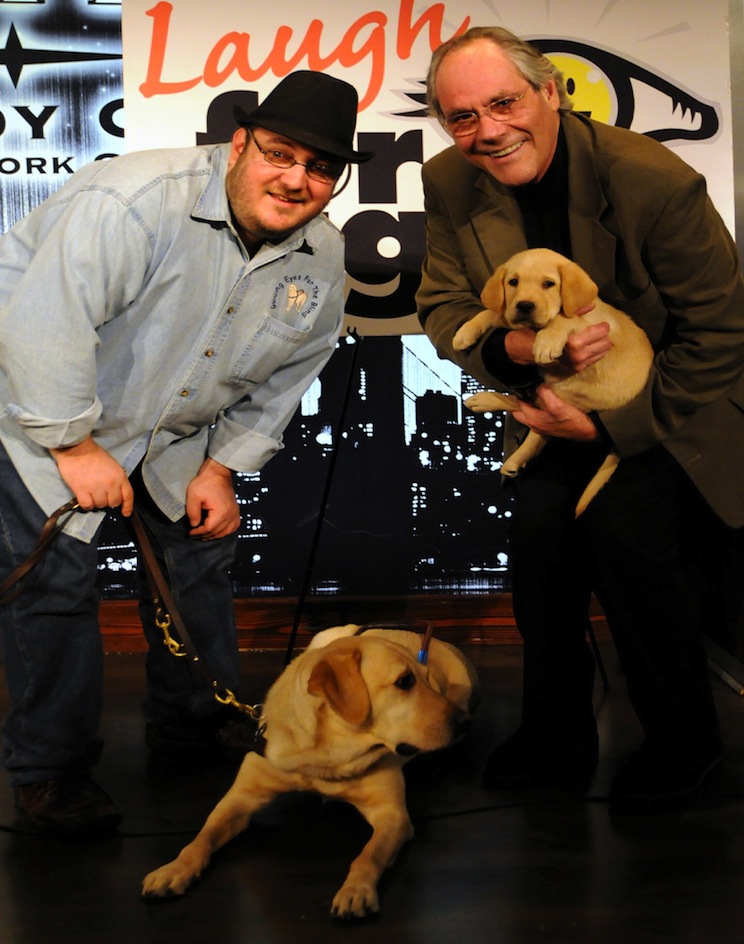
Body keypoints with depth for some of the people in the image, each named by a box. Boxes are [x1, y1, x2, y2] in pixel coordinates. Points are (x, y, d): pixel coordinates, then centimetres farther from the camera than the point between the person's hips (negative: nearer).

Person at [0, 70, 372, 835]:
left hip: (173, 431, 7)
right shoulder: (138, 201, -32)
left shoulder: (322, 259, -8)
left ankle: (194, 728, 31)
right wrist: (74, 445, -26)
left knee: (201, 556, 10)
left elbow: (283, 377, 5)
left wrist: (223, 466, -1)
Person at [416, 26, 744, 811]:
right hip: (556, 409, 5)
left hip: (663, 413, -4)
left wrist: (611, 424, -22)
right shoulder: (450, 185, -11)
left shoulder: (655, 181, -26)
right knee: (539, 537, -10)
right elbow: (442, 307, -4)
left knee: (627, 538, -22)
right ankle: (556, 740, 16)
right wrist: (513, 347, -28)